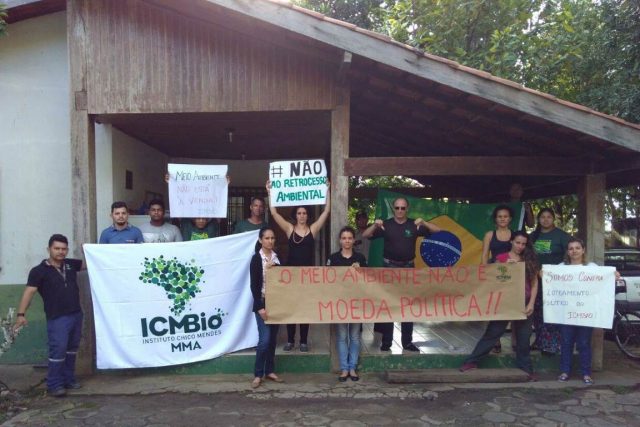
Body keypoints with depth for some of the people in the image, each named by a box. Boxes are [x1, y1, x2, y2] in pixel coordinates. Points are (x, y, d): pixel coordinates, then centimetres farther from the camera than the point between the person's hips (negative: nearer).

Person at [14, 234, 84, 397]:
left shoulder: (70, 264, 7)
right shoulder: (39, 271, -6)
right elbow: (29, 292, -13)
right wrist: (21, 314, -22)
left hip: (76, 315, 5)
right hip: (57, 318, -5)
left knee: (71, 349, 14)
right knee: (58, 351, -6)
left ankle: (68, 379, 27)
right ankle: (54, 385, 7)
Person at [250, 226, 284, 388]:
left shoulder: (277, 257, 7)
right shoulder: (256, 258, -6)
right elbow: (254, 285, -10)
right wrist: (260, 307, -15)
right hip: (263, 303, -5)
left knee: (273, 339, 10)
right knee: (264, 339, -8)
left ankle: (269, 371, 22)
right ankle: (258, 374, 4)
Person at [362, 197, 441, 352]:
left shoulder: (414, 225, 2)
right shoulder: (386, 224, 0)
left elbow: (438, 231, -2)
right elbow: (365, 235, -6)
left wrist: (423, 222, -19)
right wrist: (375, 225, -24)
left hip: (408, 267, 1)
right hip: (389, 267, -1)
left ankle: (407, 341, 16)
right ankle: (386, 342, 9)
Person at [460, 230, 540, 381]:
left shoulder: (530, 260, 6)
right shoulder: (502, 258, 1)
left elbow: (534, 284, 6)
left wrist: (531, 303, -4)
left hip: (523, 303, 2)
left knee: (523, 338, 9)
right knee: (492, 333, 1)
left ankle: (526, 369, 23)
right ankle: (472, 361, 8)